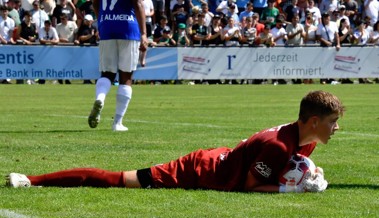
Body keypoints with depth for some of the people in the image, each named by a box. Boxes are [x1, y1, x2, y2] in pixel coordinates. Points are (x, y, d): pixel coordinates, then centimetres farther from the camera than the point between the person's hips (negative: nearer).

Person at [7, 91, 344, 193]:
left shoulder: (306, 140, 0)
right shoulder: (278, 145, -28)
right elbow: (250, 186, -21)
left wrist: (313, 176, -1)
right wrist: (296, 188, -24)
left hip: (219, 159, 8)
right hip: (200, 173, -8)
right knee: (117, 181, -6)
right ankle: (32, 181, -4)